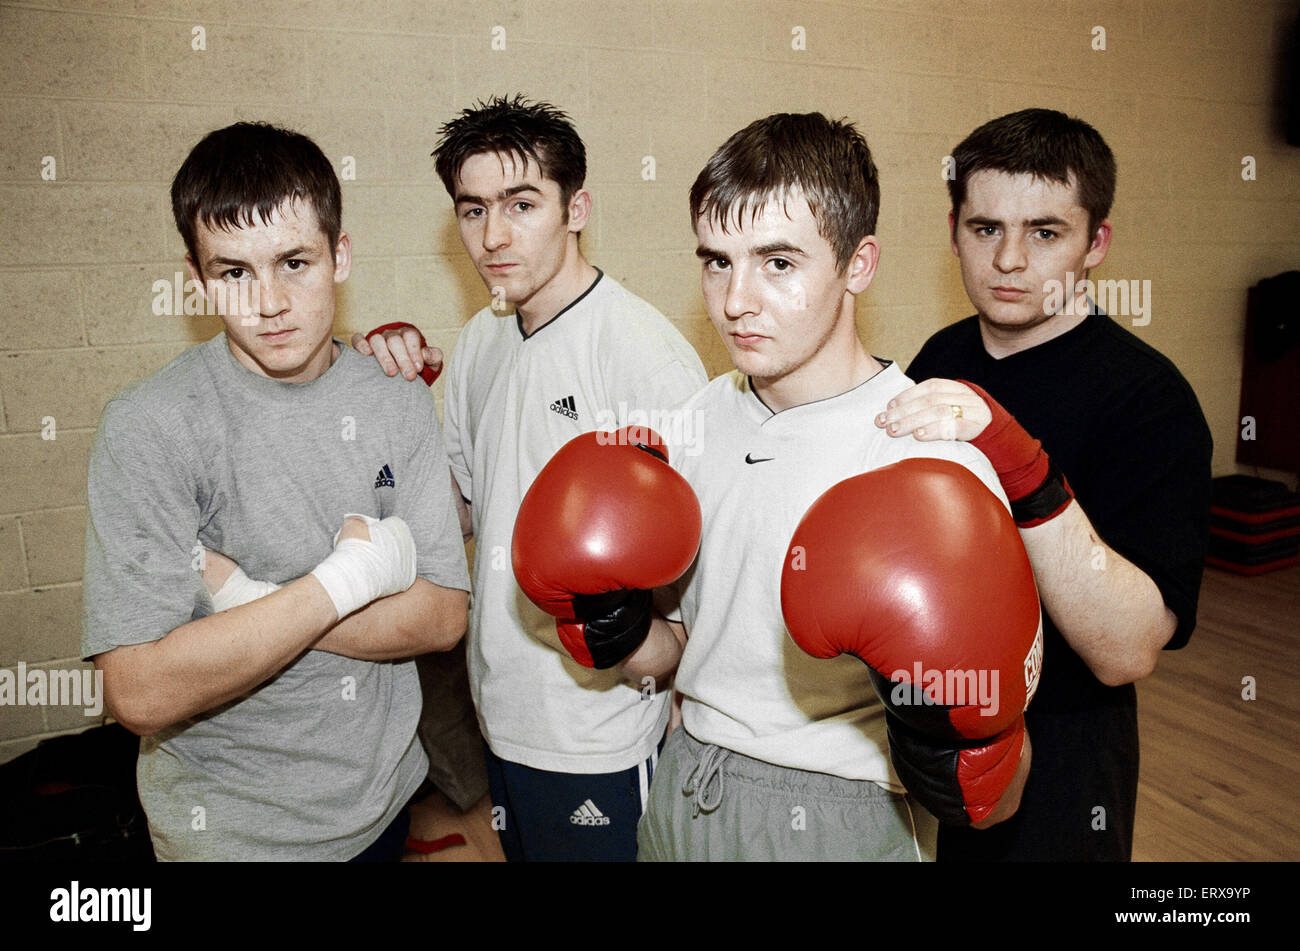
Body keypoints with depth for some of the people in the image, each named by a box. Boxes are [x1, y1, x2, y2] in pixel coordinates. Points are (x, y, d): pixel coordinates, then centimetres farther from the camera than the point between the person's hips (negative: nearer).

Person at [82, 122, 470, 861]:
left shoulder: (399, 408, -6)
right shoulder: (149, 427, -17)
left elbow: (443, 615, -10)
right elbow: (142, 694, -23)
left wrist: (251, 600, -20)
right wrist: (350, 577, -23)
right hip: (227, 829, -3)